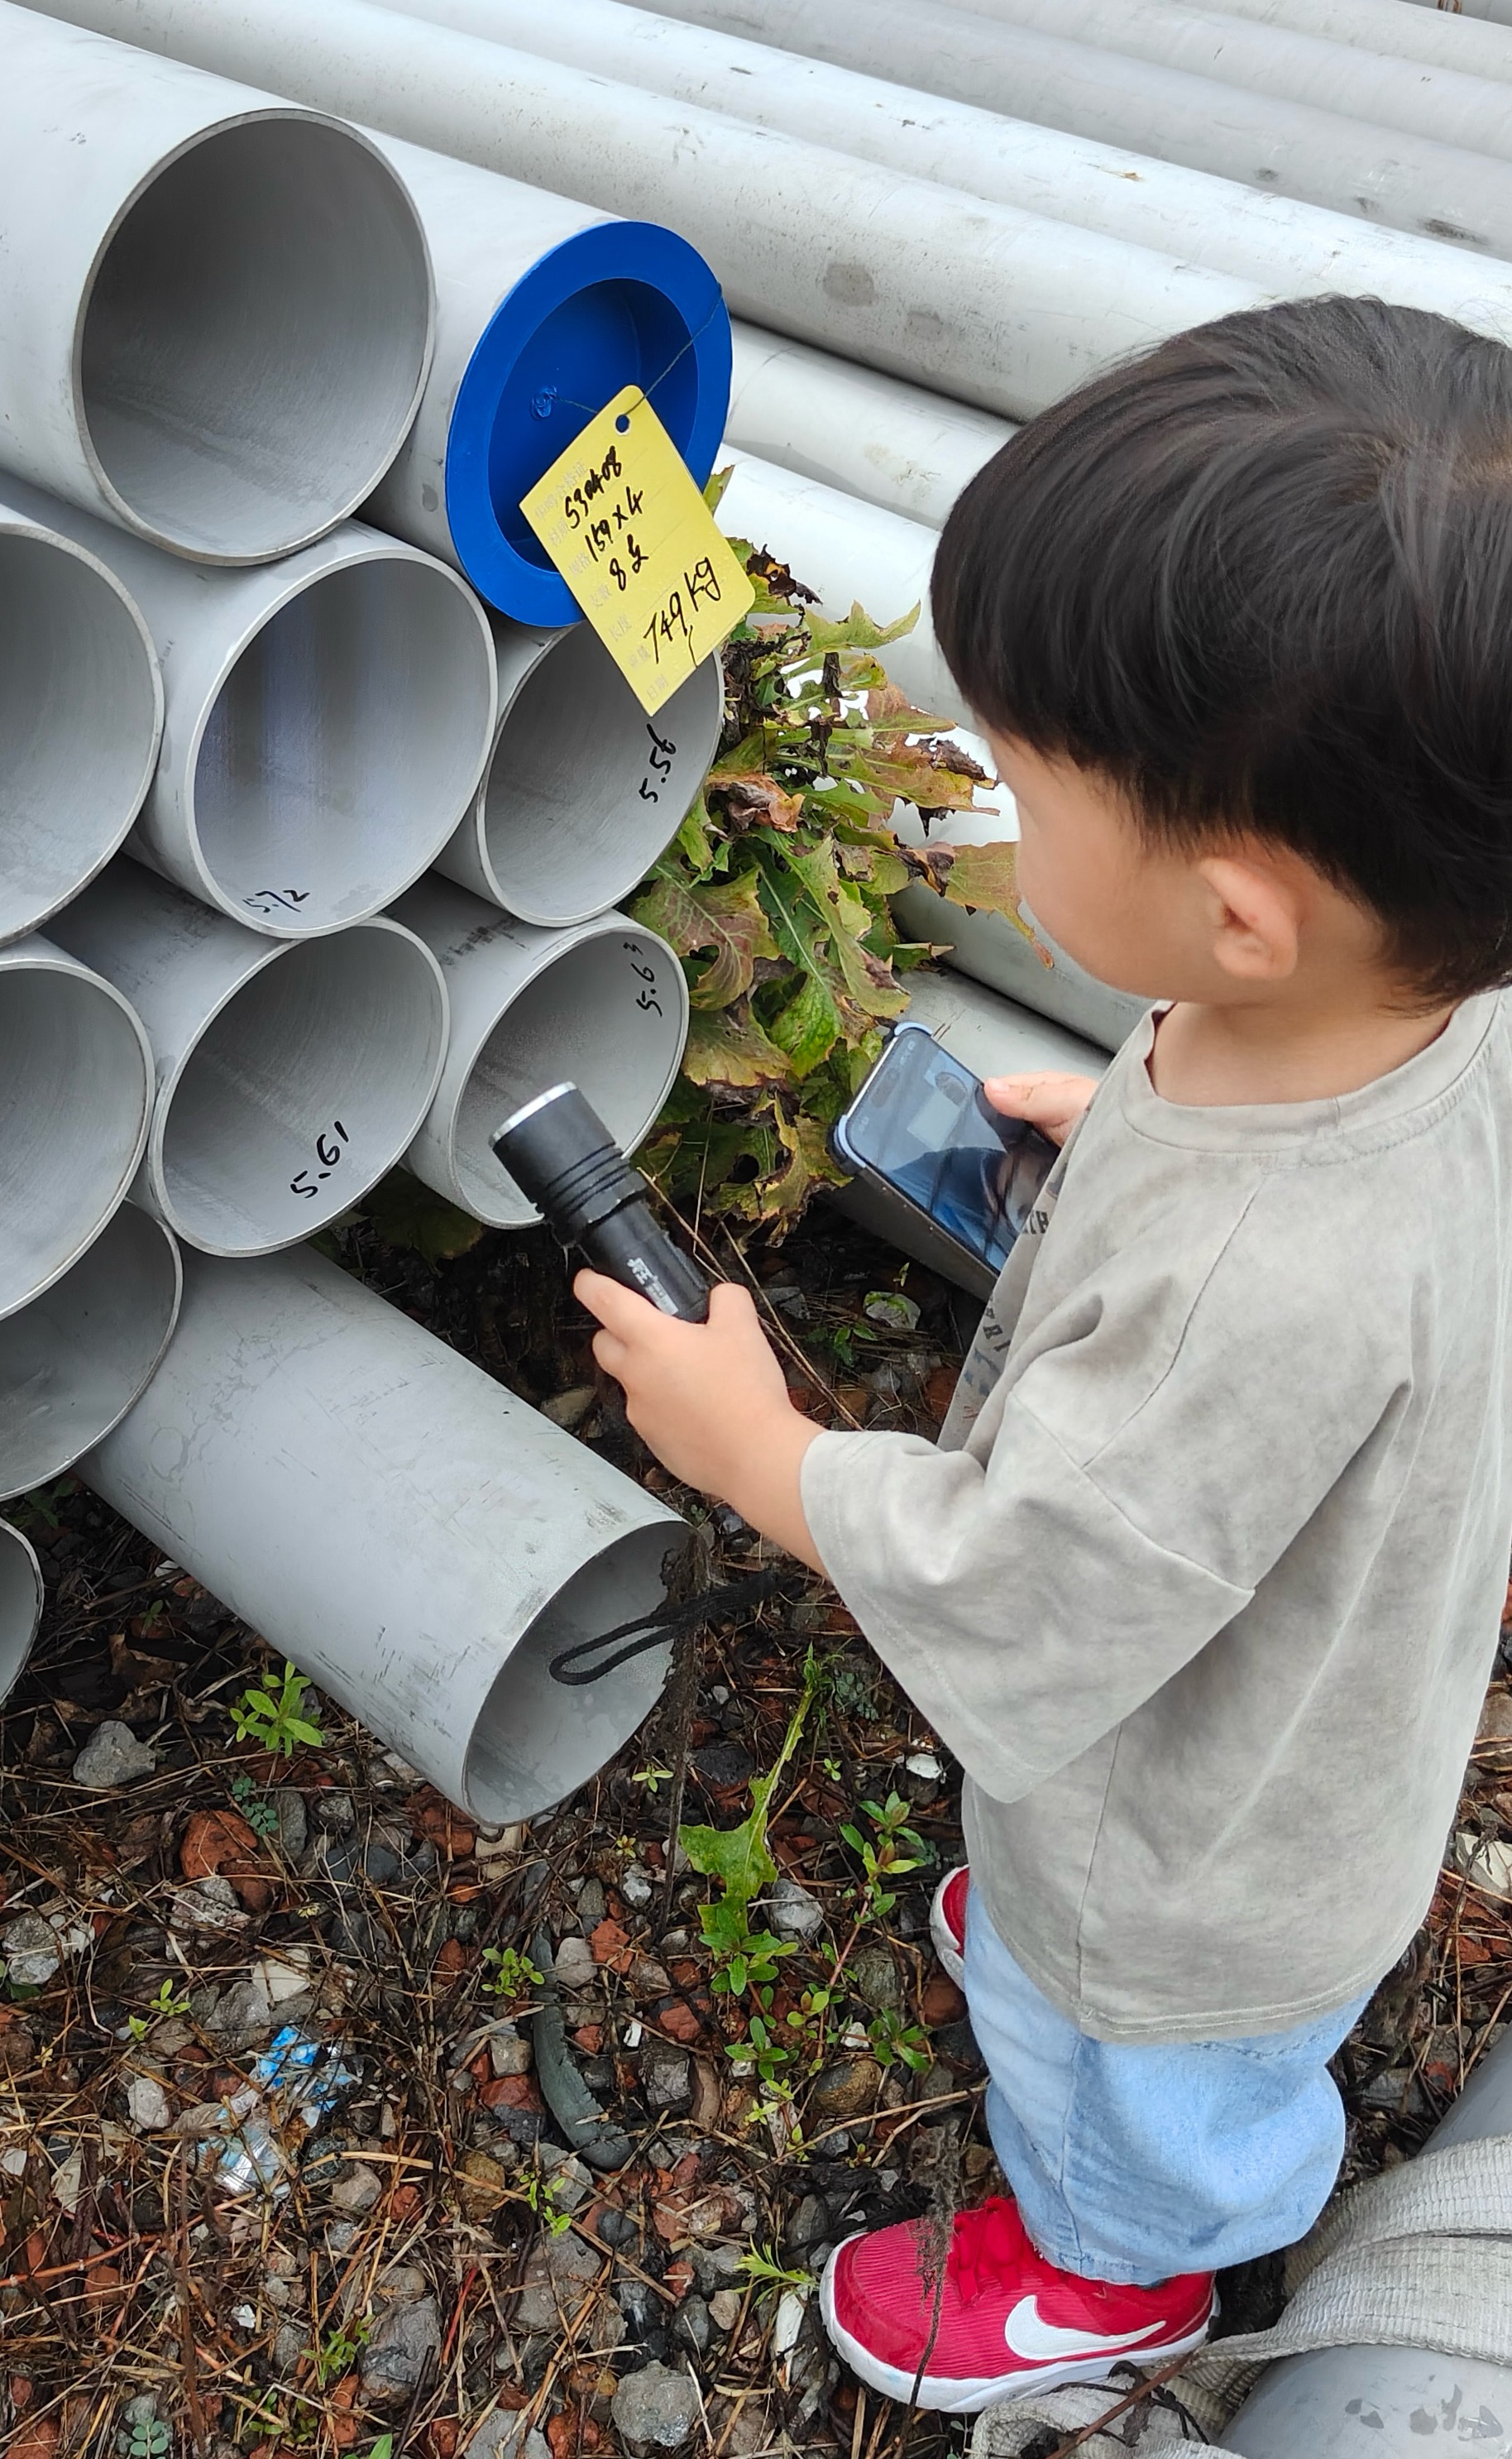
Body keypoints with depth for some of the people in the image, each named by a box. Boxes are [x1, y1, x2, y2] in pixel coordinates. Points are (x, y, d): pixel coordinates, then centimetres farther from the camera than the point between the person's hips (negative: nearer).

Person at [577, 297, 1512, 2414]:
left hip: (1190, 1859, -6)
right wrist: (1126, 1127, -6)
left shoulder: (1259, 1299, -49)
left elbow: (1002, 1607, -34)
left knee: (1132, 2103, 30)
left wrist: (759, 1448, -20)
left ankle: (1112, 2270, 62)